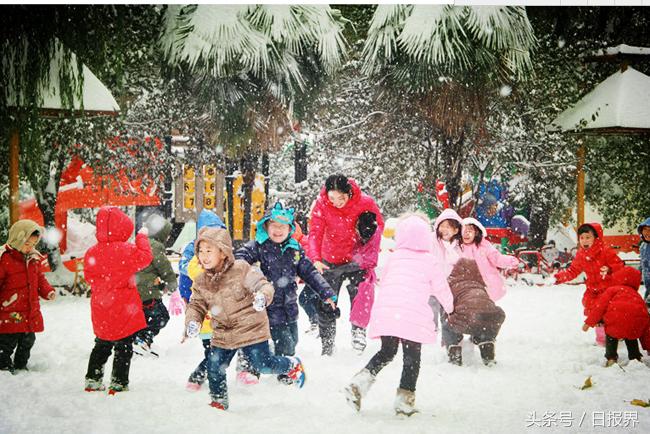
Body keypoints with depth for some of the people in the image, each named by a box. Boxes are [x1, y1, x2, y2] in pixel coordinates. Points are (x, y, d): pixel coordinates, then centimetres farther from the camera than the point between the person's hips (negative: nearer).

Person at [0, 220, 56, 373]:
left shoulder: (33, 258, 7)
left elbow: (39, 278, 18)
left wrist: (48, 291, 0)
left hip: (31, 313, 7)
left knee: (27, 342, 19)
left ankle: (21, 367, 35)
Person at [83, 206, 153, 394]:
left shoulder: (91, 253, -1)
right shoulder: (125, 250, -18)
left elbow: (89, 277, 8)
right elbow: (145, 258, -11)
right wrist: (142, 237, 0)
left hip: (101, 313, 6)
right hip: (123, 311, -5)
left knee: (102, 346, 21)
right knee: (124, 348, 6)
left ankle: (92, 380, 24)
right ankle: (118, 383, 6)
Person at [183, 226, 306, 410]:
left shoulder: (241, 269, -15)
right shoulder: (201, 282, 1)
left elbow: (263, 285, -17)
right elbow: (196, 305, 9)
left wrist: (262, 296, -40)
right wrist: (192, 322, -12)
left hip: (251, 327, -5)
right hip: (223, 335, 5)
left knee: (263, 365, -3)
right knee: (214, 368, 3)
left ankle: (292, 365, 26)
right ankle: (218, 401, 26)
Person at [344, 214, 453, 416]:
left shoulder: (393, 257, 15)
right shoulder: (430, 261, 8)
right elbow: (441, 288, 16)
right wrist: (449, 306, 37)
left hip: (385, 312, 3)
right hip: (413, 315, -3)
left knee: (386, 352, 19)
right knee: (412, 357, 9)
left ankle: (360, 382, 2)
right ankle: (405, 399, 2)